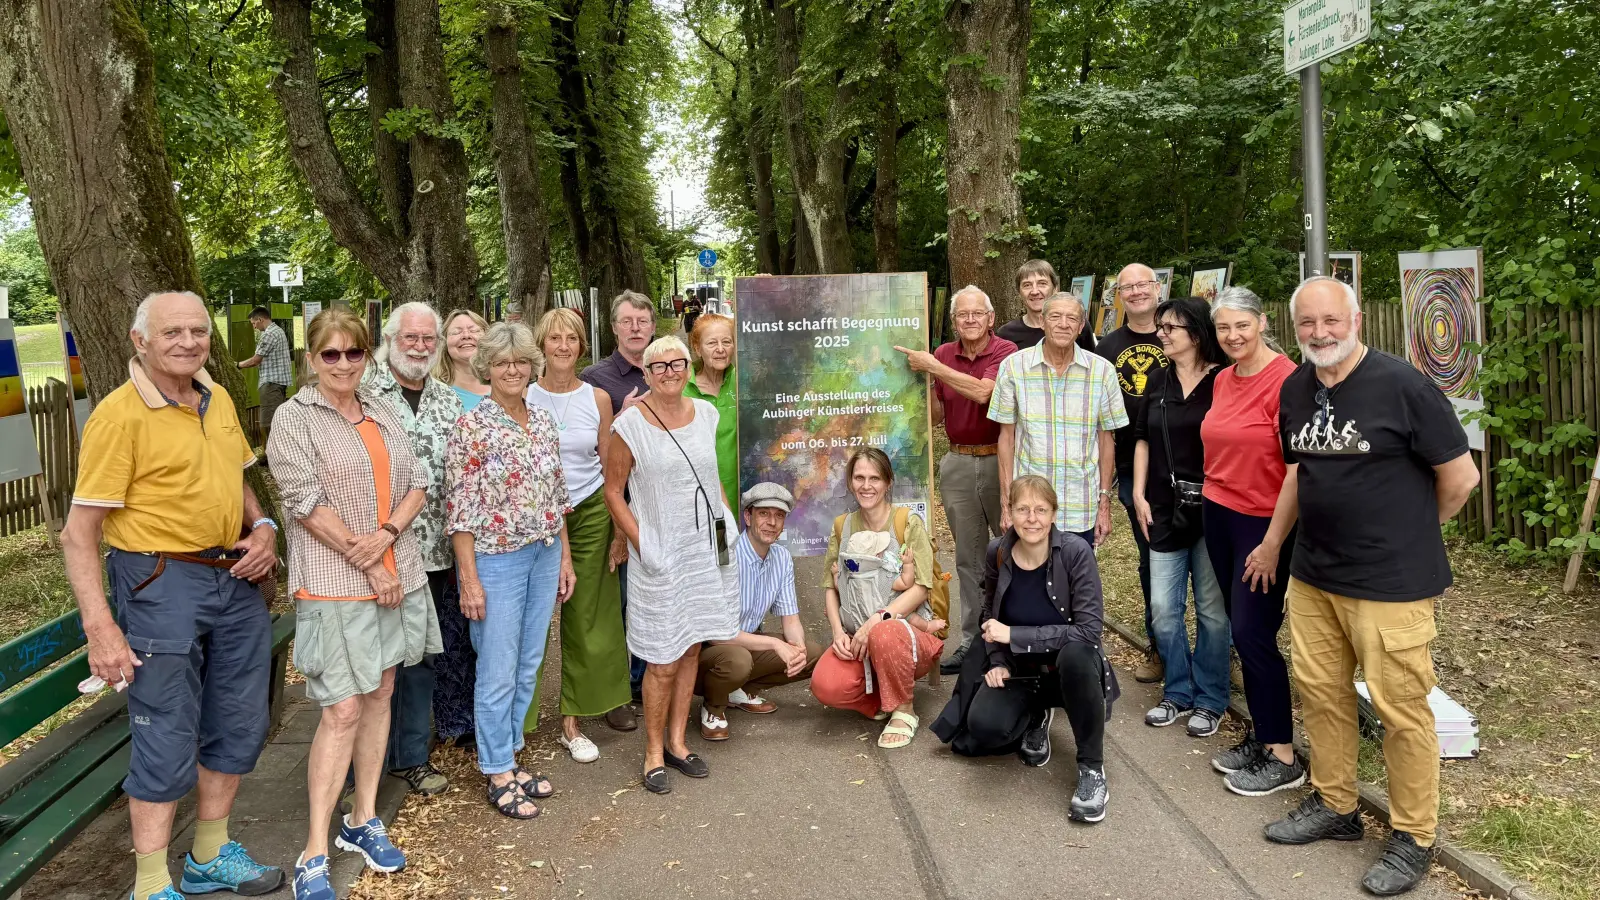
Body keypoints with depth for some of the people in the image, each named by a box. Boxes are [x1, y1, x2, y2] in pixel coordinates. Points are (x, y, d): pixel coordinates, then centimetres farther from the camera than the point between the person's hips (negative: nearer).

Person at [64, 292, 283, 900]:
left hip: (236, 579, 7)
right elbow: (79, 534, -16)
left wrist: (263, 526, 1)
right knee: (167, 742, 1)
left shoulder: (219, 400, 6)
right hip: (161, 584, -7)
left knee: (238, 725, 16)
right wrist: (100, 626, -21)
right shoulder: (120, 415, -15)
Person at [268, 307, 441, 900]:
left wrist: (385, 534, -12)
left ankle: (363, 821, 25)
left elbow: (417, 485, 7)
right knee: (342, 712, -7)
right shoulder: (294, 418, -5)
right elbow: (308, 505, -13)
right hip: (334, 584, -6)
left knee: (379, 695, 12)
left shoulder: (382, 413, 11)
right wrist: (369, 566, -14)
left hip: (397, 577, 6)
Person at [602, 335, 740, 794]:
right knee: (663, 661, 0)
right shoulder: (630, 424, -10)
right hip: (660, 557, -5)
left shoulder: (705, 414, 6)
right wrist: (641, 545, -12)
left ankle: (677, 741, 27)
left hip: (706, 549, 5)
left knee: (691, 649, 13)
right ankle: (653, 753, 17)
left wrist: (727, 523, 8)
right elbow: (613, 491, -6)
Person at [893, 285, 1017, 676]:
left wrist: (932, 366, -21)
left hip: (999, 460, -4)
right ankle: (972, 641, 19)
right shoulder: (943, 354, 5)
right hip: (958, 463, 4)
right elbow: (935, 416, 9)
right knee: (968, 558, 11)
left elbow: (983, 391, -25)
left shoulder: (1005, 352, -8)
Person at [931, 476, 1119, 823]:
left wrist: (1013, 635, -27)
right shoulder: (997, 553, -9)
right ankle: (1035, 716, 12)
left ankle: (1092, 768, -17)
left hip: (1066, 664, -2)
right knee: (984, 725, -27)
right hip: (1017, 668, 3)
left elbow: (1088, 630, -25)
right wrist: (997, 660, -5)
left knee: (1076, 655, -39)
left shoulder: (1076, 553, -21)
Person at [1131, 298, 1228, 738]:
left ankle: (1210, 700, 20)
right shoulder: (1159, 382, 9)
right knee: (1163, 609, 6)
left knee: (1212, 609, 6)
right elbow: (1143, 438, 15)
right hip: (1164, 510, 5)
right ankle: (1179, 693, 23)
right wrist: (1139, 494, 6)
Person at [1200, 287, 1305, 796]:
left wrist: (1273, 542, -17)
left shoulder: (1285, 380, -16)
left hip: (1265, 522, -7)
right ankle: (1262, 736, 23)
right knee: (1240, 628, 11)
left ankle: (1283, 758, 7)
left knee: (1253, 633, -5)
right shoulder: (1223, 380, 8)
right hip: (1218, 514, 7)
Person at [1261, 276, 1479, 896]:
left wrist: (1410, 536, 6)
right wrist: (1272, 544, 23)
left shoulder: (1402, 384, -14)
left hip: (1390, 583, -6)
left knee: (1400, 707, 2)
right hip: (1313, 574, 6)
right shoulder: (1295, 391, 6)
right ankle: (1334, 806, 33)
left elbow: (1460, 476, -8)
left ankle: (1414, 837, 19)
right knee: (1320, 691, 15)